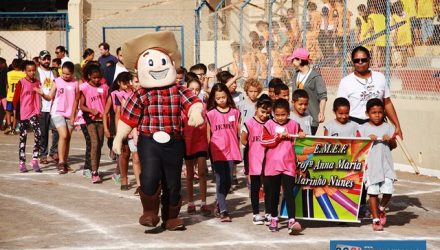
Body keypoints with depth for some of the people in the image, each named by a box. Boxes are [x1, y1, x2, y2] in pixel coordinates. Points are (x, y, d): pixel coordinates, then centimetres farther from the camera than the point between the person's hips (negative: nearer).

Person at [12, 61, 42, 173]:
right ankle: (22, 163, 13)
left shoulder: (37, 82, 4)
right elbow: (15, 98, -4)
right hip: (23, 113, -2)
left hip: (34, 113, 2)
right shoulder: (21, 83, -6)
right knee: (23, 137, 6)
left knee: (38, 134, -16)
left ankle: (35, 160, -9)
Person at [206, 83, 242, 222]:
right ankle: (223, 211, -5)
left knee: (229, 181, 7)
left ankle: (219, 205, 27)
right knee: (221, 181, -6)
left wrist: (238, 150, 5)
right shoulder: (210, 114, 1)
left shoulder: (235, 112, 6)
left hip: (231, 151, 2)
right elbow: (208, 134, 5)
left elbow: (238, 132, 9)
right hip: (217, 151, -2)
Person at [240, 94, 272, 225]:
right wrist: (254, 149, 1)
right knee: (255, 187, 6)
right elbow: (243, 140, -1)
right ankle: (256, 213, 14)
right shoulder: (250, 123, -6)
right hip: (254, 160, -2)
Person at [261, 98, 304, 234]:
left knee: (289, 192, -8)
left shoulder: (294, 124, 6)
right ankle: (273, 218, 25)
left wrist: (302, 136, -1)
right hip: (273, 164, 1)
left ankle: (292, 221, -13)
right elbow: (264, 141, -8)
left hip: (289, 164, 0)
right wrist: (279, 137, -13)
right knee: (273, 192, 12)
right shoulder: (269, 124, 0)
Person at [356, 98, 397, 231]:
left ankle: (381, 208, 24)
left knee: (388, 191, -7)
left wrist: (390, 140, -8)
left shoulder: (388, 128, 8)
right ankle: (376, 219, 12)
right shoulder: (363, 129, 2)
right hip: (370, 166, -1)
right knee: (373, 192, 2)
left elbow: (394, 146, 12)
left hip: (386, 165, 1)